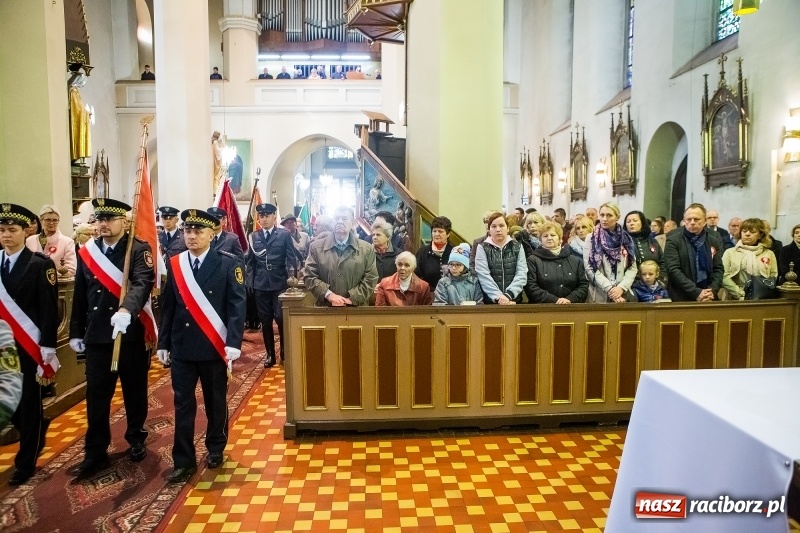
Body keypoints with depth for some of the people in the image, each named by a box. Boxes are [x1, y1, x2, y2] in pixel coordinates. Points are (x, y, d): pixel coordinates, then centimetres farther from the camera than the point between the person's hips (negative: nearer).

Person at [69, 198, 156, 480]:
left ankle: (136, 439, 31)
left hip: (132, 334, -3)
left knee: (134, 390, 12)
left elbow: (142, 284, -26)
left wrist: (126, 310, -44)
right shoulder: (86, 252, 6)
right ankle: (96, 453, 18)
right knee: (96, 395, 7)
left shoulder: (139, 250, -9)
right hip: (96, 335, 4)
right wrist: (76, 333, 12)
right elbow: (80, 295, 11)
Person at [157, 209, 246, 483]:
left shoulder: (229, 263, -7)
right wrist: (163, 343, 7)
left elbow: (237, 306, -11)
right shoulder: (174, 264, 4)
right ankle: (184, 461, 18)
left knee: (215, 401, 14)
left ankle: (215, 448, 34)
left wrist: (233, 343, -18)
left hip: (214, 346, -2)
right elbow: (168, 306, 8)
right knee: (183, 405, 7)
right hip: (181, 347, 3)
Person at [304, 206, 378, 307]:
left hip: (356, 308, 0)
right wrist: (329, 295, -14)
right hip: (325, 308, 0)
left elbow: (370, 279, -2)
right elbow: (310, 277, -1)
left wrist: (351, 299, -12)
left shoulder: (367, 249, 3)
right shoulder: (316, 247, 4)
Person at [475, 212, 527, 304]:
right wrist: (498, 297, -21)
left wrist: (508, 295, -18)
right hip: (490, 301, -1)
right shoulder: (482, 248, 2)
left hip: (514, 300, 1)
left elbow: (522, 274, -4)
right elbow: (484, 277, -9)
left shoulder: (517, 247, 6)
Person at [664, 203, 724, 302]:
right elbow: (673, 270, -13)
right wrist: (696, 292, -18)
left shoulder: (714, 241, 9)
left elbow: (719, 269, 8)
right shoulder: (673, 240, -5)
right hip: (681, 299, -4)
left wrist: (712, 291, -8)